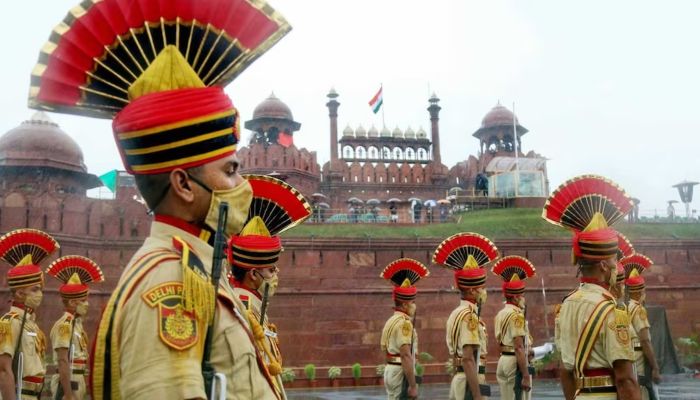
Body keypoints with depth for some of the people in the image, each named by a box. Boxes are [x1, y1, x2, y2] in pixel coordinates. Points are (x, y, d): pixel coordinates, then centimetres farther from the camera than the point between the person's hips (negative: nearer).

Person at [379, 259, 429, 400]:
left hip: (390, 371, 10)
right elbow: (406, 356, -23)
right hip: (401, 374, -10)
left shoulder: (391, 321, 14)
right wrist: (413, 385, -24)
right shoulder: (404, 322, -16)